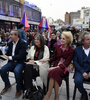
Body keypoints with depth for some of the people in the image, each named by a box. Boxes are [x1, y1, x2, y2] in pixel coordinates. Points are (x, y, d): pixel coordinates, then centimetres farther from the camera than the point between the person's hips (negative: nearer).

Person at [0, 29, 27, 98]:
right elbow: (8, 53, 18)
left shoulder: (22, 43, -12)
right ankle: (7, 85, 12)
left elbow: (21, 56, -20)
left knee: (17, 71, -34)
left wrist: (10, 57, -22)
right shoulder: (10, 43, 10)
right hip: (12, 62, 6)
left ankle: (19, 88, -9)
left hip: (20, 62, -6)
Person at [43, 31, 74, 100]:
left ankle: (49, 94, -25)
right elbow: (54, 57, 18)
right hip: (56, 66, 3)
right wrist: (47, 60, -2)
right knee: (54, 73, -32)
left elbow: (66, 63, -11)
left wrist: (56, 67, -24)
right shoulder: (58, 47, 10)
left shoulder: (71, 50, -3)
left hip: (64, 68, -3)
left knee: (54, 72, -34)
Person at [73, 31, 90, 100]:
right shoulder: (77, 50, 6)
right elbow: (75, 62, -1)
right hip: (80, 71, -1)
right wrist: (82, 72, -14)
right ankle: (84, 94, 3)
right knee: (77, 80, -29)